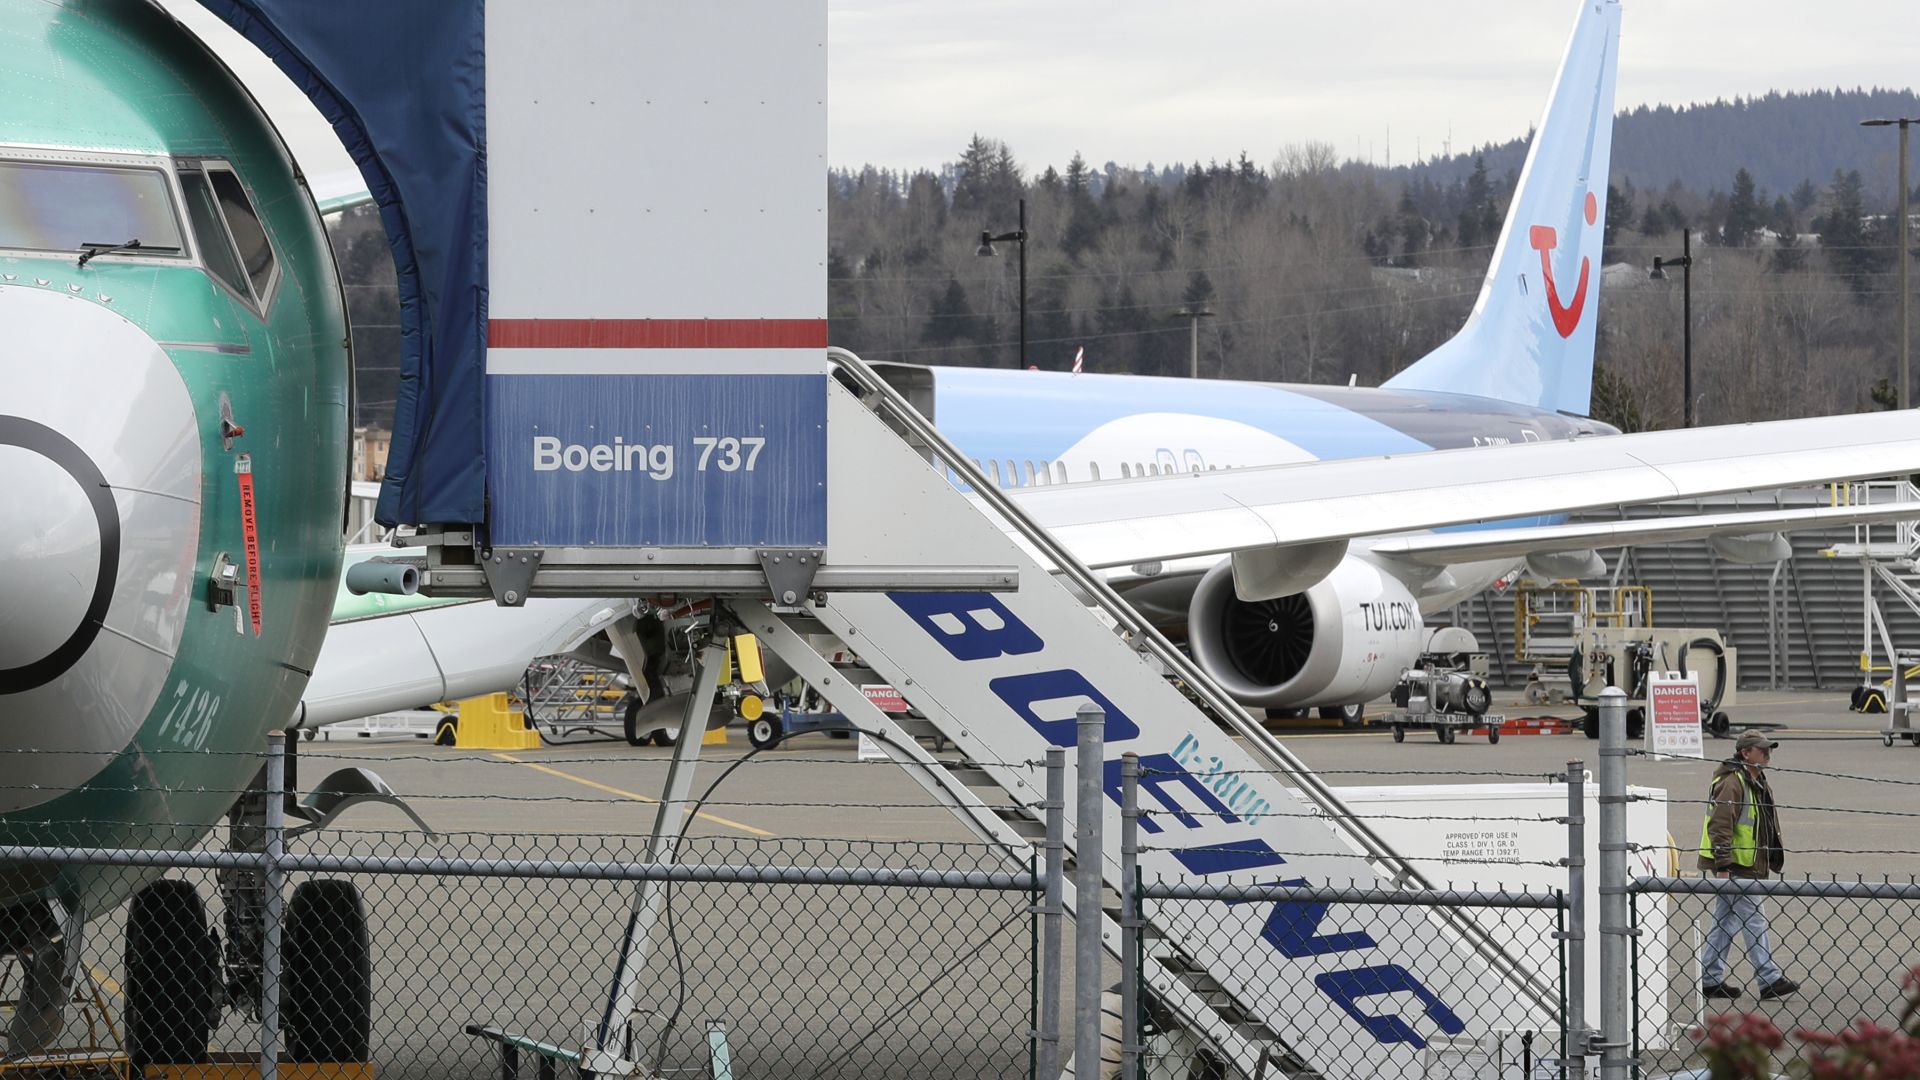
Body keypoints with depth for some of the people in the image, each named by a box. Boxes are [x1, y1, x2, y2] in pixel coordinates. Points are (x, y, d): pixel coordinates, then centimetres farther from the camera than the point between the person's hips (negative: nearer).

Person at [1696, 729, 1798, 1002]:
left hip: (1748, 865, 10)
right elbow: (1720, 826, -22)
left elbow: (1765, 827, 26)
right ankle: (1770, 980, -8)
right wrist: (1723, 867, -26)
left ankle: (1712, 979, 16)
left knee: (1725, 923, 12)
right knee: (1754, 921, -9)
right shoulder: (1732, 784, -17)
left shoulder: (1757, 783, 16)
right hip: (1734, 867, -10)